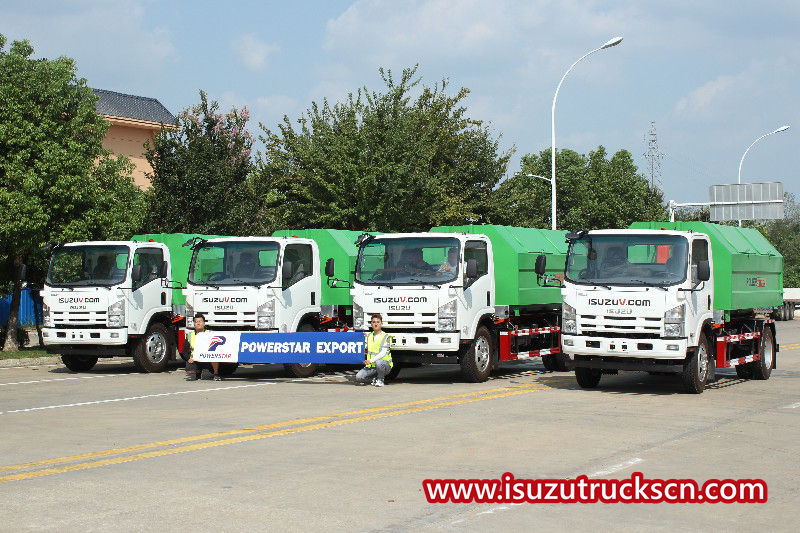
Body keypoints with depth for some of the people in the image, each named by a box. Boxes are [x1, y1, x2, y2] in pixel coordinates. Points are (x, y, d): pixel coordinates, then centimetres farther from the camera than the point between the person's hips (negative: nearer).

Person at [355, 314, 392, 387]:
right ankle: (375, 378, 10)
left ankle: (380, 379, -10)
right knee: (358, 377, -16)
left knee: (378, 362, -40)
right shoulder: (369, 336, 11)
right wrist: (367, 361, 11)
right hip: (371, 366, 5)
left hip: (385, 364, -5)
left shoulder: (386, 337, -7)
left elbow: (383, 353, -19)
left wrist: (371, 361, -27)